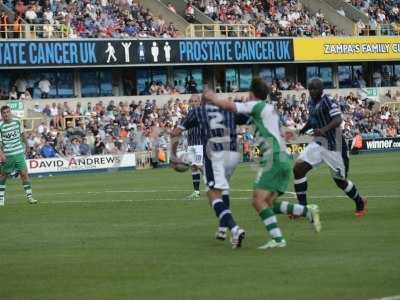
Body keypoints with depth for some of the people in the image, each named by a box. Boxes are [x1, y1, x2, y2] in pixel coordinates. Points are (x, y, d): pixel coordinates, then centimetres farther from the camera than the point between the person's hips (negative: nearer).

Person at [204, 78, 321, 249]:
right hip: (284, 158, 9)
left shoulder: (257, 105, -1)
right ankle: (308, 211, -3)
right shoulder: (271, 109, 24)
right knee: (269, 203, 8)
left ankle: (277, 239, -21)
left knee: (258, 200, -12)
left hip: (273, 157, -9)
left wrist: (212, 98, 9)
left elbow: (228, 106, -6)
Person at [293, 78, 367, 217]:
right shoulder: (311, 102, 7)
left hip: (333, 145, -7)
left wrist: (324, 130, -47)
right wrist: (306, 127, 8)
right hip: (318, 143, 7)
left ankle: (360, 203, 33)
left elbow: (338, 120, -31)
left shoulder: (328, 102, -18)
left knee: (340, 181, 4)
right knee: (298, 167, -9)